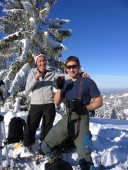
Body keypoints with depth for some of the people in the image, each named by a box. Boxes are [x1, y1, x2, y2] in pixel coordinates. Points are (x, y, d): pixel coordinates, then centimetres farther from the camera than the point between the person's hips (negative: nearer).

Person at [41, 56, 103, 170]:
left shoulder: (88, 82, -4)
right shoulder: (66, 83, 13)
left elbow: (99, 102, -4)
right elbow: (57, 103, 10)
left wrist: (83, 107, -18)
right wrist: (59, 88, -6)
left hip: (81, 120, -5)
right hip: (66, 119, 6)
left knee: (84, 160, -7)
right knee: (45, 146, 10)